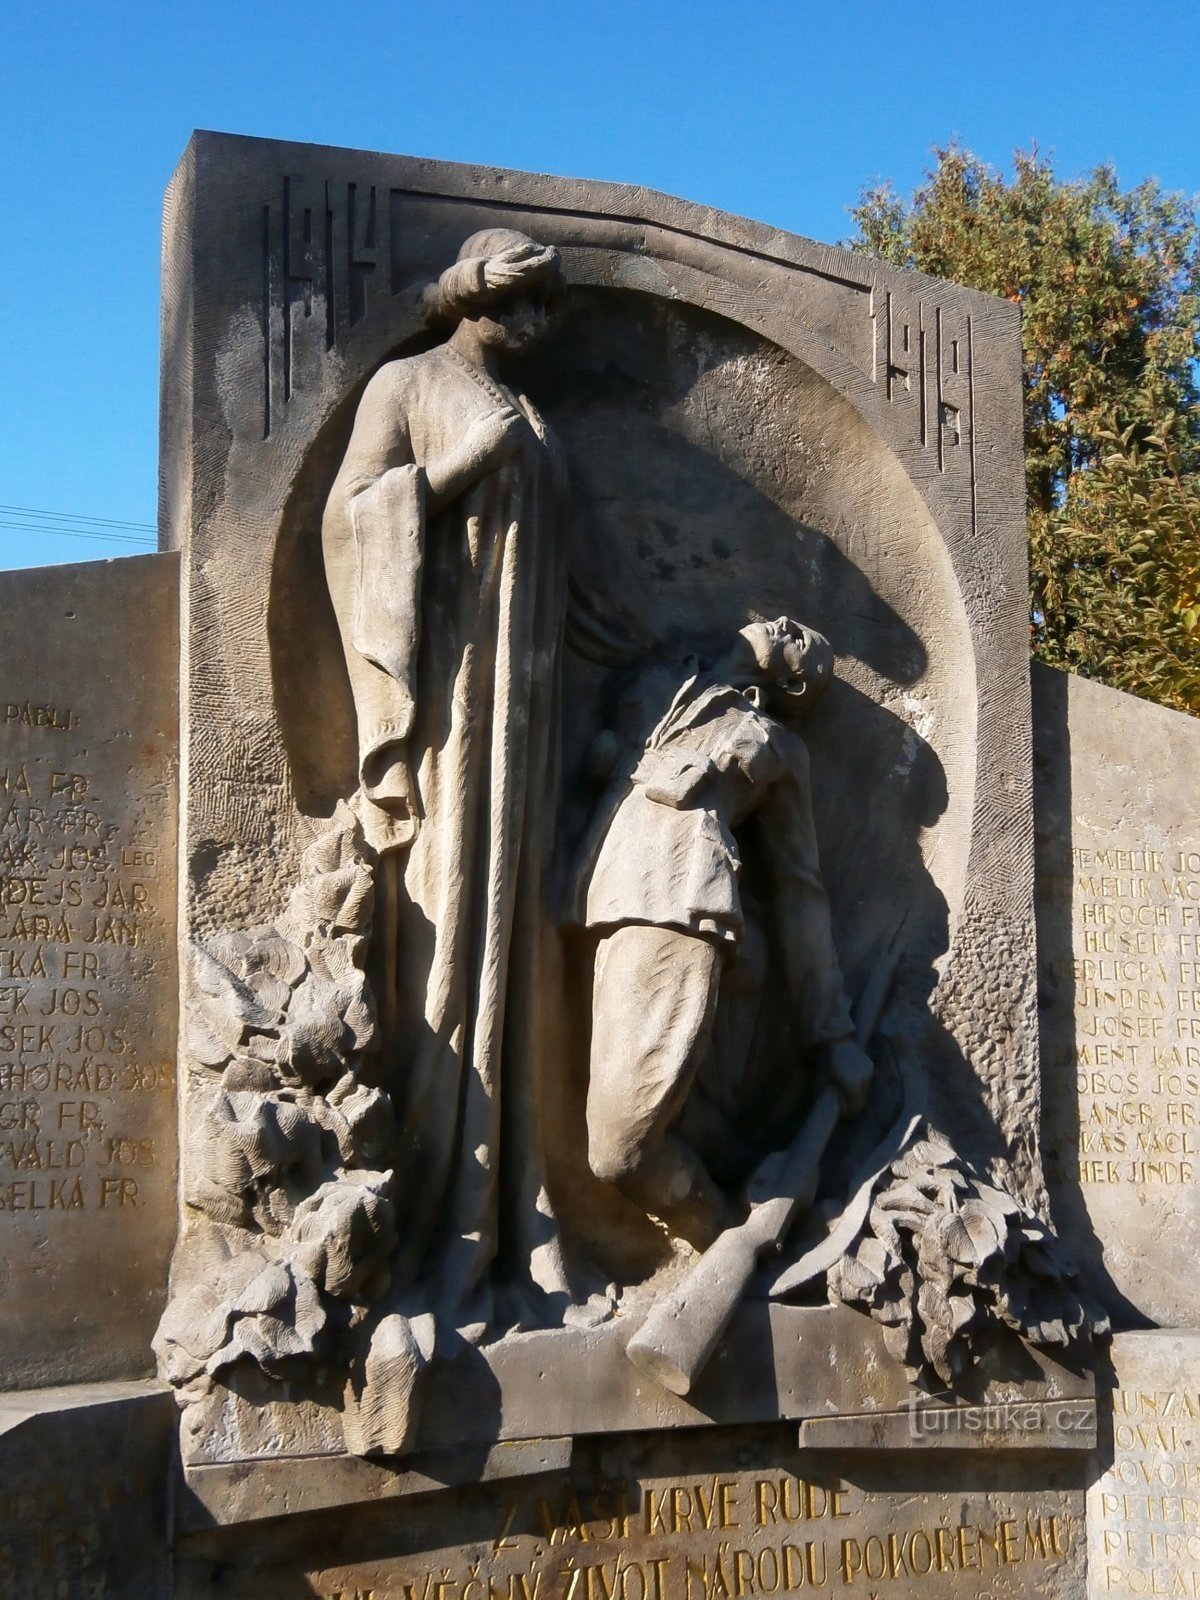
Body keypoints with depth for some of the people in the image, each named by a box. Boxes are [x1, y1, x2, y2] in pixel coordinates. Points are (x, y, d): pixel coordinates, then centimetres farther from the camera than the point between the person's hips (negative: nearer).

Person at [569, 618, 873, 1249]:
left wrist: (830, 1034, 12)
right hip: (621, 901, 4)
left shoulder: (779, 750, 18)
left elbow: (796, 892, 16)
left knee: (625, 1148, -20)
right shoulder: (652, 688, 28)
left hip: (684, 905, -4)